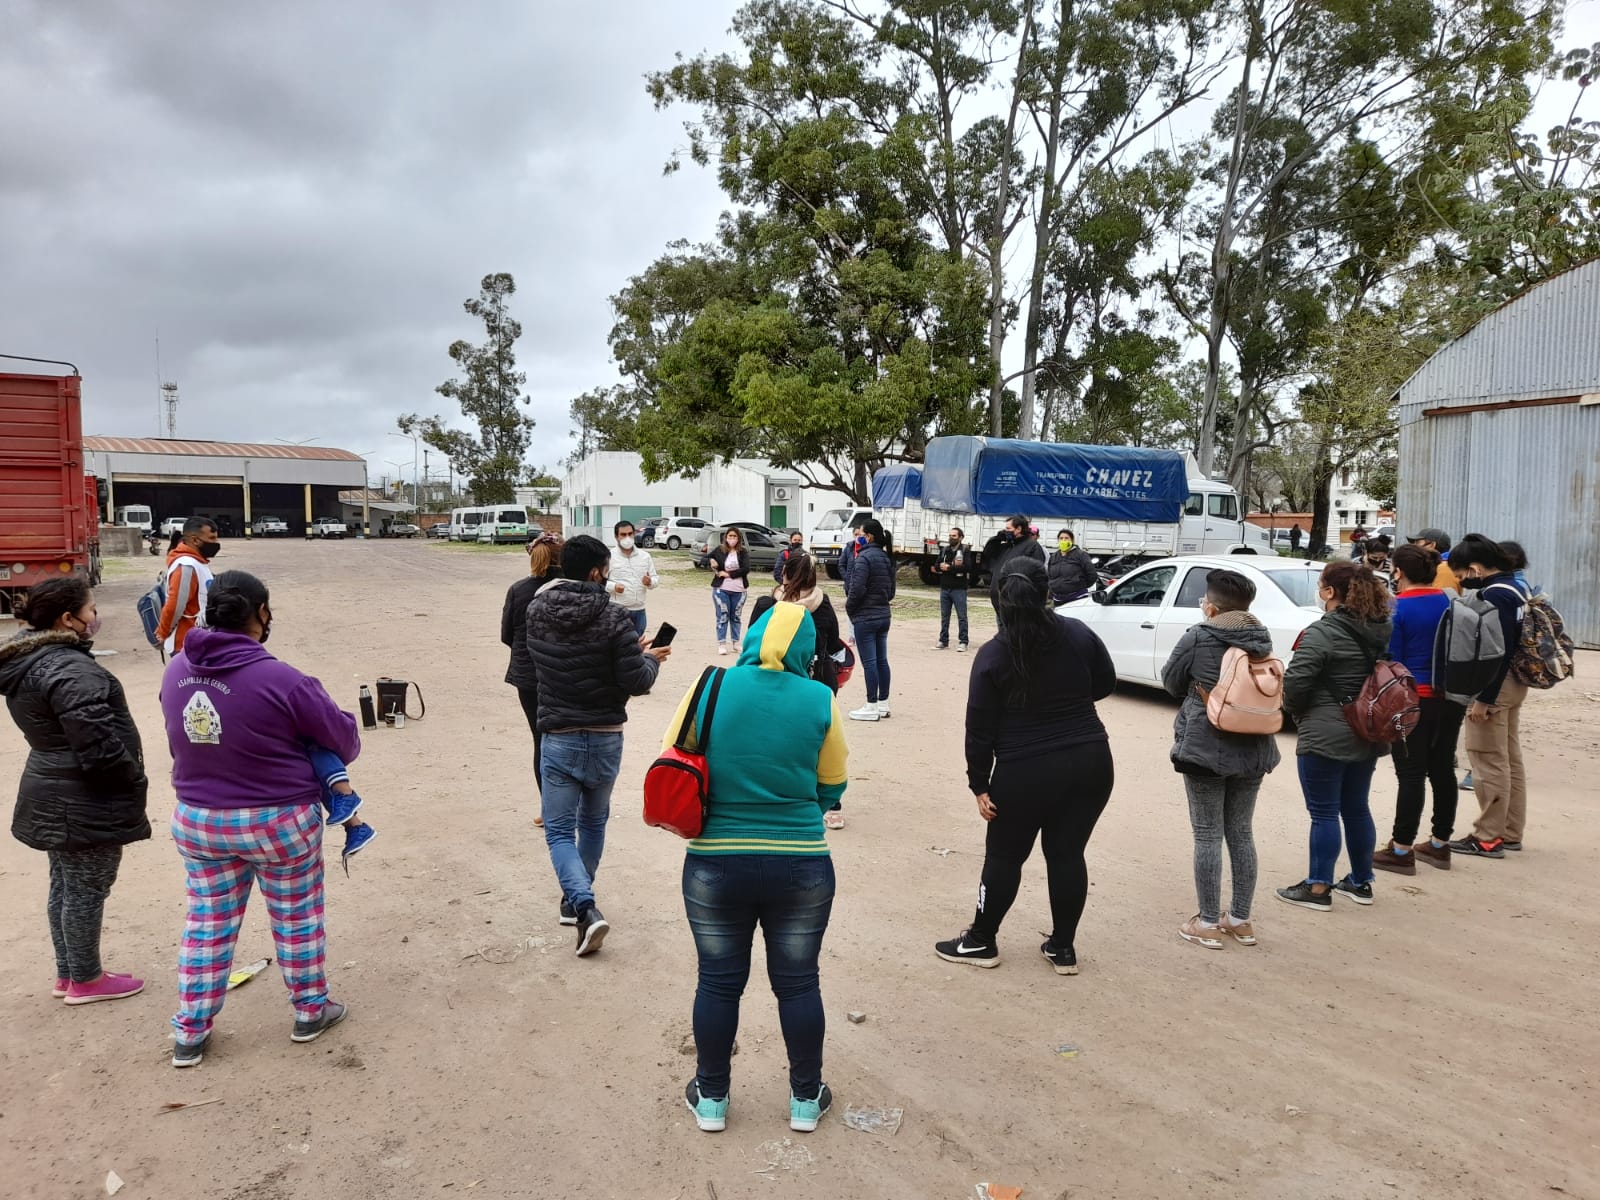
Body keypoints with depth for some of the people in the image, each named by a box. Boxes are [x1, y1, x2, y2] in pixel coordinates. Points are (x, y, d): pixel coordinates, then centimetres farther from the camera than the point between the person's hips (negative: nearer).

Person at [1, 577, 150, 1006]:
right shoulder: (69, 671, -25)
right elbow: (98, 745, -28)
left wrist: (126, 753, 12)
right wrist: (136, 777, -11)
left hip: (54, 797, 10)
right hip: (84, 803, -10)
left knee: (64, 886, 20)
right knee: (86, 890, 4)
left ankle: (68, 974, 33)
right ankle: (85, 981, 19)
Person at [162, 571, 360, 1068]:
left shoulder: (177, 670, -6)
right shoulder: (280, 679, -24)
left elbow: (182, 739, 9)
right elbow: (343, 735, -11)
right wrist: (347, 752, 12)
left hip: (196, 819, 5)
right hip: (279, 822, -5)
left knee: (207, 923, 18)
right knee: (296, 917, 14)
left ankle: (190, 1033, 26)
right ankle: (310, 1012, 30)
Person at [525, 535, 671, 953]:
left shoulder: (536, 611, -3)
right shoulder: (613, 618, -16)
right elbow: (636, 682, -16)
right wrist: (650, 659, 6)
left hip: (558, 739, 0)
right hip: (605, 739, 0)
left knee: (559, 831, 6)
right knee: (593, 823, 22)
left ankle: (585, 908, -12)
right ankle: (576, 900, 35)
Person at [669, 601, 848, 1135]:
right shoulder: (820, 700, -6)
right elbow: (831, 790, 2)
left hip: (714, 867, 0)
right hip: (801, 869, 0)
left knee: (718, 982, 16)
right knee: (798, 982, 16)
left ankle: (711, 1097, 32)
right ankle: (805, 1099, 31)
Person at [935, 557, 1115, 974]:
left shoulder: (993, 654, -8)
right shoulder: (1079, 633, 0)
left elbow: (979, 729, -8)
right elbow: (1106, 684, 14)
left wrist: (980, 784, -1)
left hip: (1027, 772, -3)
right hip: (1091, 762, 3)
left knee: (1004, 856, 12)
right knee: (1067, 853, 14)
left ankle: (981, 941, 25)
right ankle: (1063, 947, 24)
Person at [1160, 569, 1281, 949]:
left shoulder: (1197, 639, -12)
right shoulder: (1262, 640, 2)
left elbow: (1171, 684, 3)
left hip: (1206, 749, -5)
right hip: (1254, 750, 5)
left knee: (1208, 836, 3)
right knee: (1241, 833, 14)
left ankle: (1208, 923, 8)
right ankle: (1241, 919, 22)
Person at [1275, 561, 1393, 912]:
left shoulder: (1322, 633, -19)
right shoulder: (1383, 630, 5)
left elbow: (1294, 682, -19)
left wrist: (1297, 712, 0)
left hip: (1326, 736, -8)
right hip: (1367, 735, 8)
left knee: (1324, 813, 1)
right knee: (1357, 808, 18)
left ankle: (1318, 888, 8)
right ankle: (1361, 882, 28)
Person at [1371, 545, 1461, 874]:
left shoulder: (1397, 608, -12)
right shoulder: (1449, 601, 5)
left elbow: (1391, 659, -11)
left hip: (1414, 699, -6)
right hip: (1450, 698, 6)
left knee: (1411, 775, -2)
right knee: (1442, 770, 13)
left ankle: (1402, 850, 3)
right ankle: (1440, 844, 24)